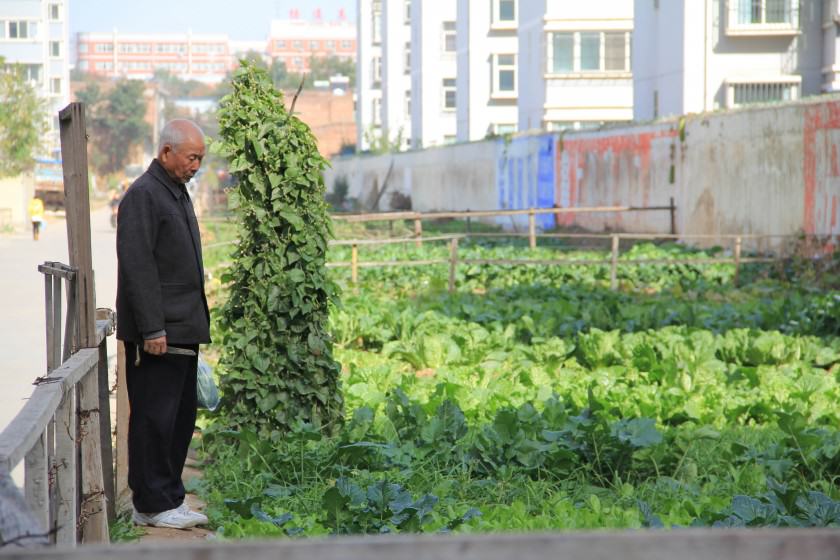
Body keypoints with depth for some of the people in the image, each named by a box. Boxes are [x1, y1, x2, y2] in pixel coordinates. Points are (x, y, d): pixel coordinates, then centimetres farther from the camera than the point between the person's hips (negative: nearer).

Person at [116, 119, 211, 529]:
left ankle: (169, 499, 20)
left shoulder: (177, 192, 18)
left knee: (180, 419, 12)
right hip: (158, 333, -10)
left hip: (183, 330, 10)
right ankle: (152, 505, 4)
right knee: (154, 419, -3)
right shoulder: (142, 195, -12)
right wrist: (152, 329, -21)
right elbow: (137, 267, -18)